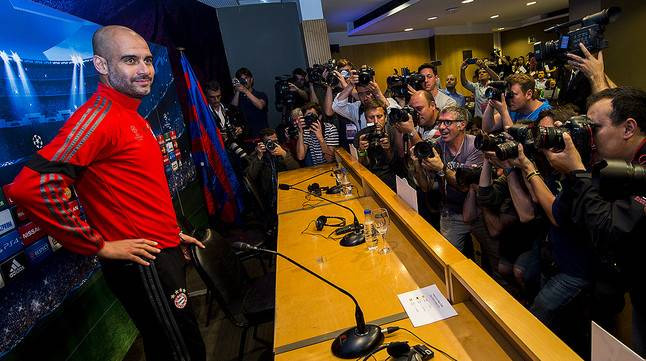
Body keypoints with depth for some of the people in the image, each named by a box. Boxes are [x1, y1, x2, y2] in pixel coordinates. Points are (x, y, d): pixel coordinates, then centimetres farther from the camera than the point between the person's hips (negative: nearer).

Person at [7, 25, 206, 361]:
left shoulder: (131, 116, 12)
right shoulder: (99, 116, -18)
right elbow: (30, 186, -28)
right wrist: (98, 245, -20)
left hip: (163, 251, 9)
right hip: (143, 263, -9)